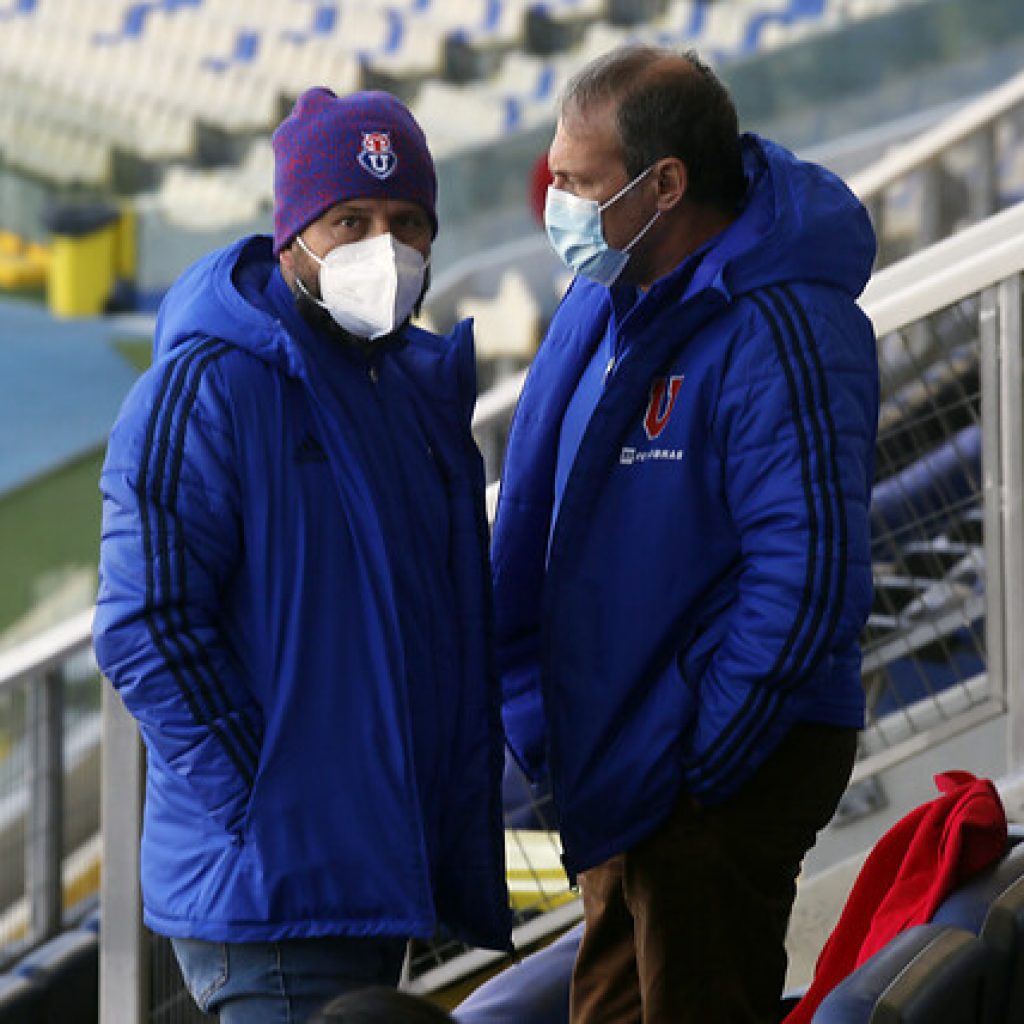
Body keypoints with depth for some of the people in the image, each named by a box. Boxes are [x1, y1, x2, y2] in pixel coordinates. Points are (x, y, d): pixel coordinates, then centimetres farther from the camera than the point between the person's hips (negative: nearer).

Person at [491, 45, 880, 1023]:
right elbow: (534, 521, 17)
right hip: (612, 758, 9)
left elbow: (805, 581, -26)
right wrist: (532, 705, 9)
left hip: (727, 769, -9)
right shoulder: (603, 301, 6)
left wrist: (689, 763, -21)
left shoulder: (778, 336, -22)